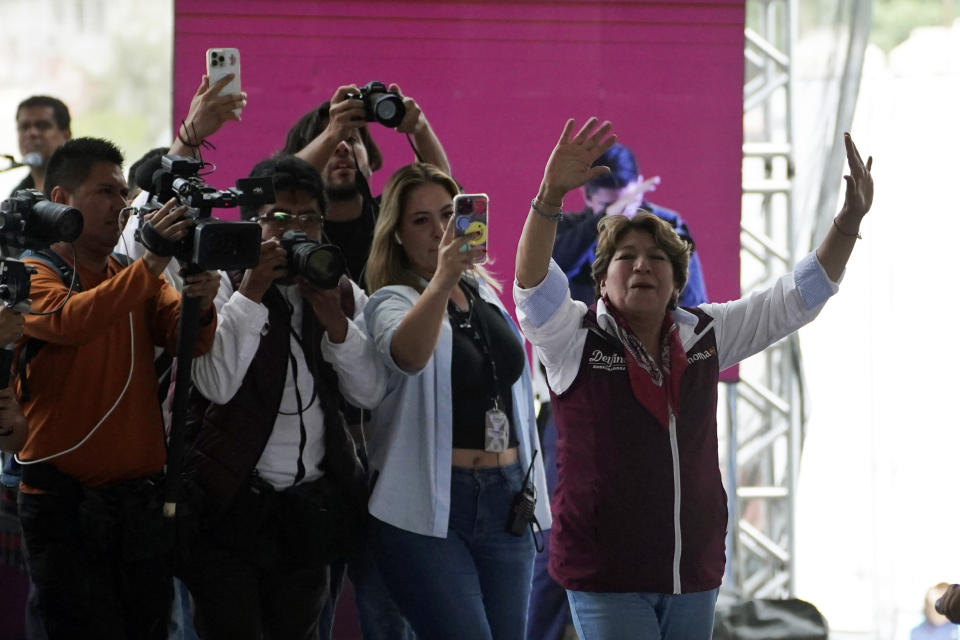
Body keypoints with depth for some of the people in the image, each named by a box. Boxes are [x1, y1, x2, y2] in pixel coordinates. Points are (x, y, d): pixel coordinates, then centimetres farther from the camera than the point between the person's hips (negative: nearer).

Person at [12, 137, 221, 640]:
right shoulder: (33, 276, -4)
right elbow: (71, 322, -26)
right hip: (66, 498, -5)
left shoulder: (136, 278, 14)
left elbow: (184, 340, -3)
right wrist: (151, 264, -33)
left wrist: (199, 307, -26)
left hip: (139, 498, 5)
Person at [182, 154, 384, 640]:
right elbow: (216, 385, -18)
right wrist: (251, 291, -19)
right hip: (232, 504, -5)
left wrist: (330, 314, -11)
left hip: (310, 507, 5)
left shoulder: (343, 295, 11)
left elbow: (368, 394, 1)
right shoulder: (223, 285, -3)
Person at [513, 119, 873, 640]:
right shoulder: (576, 339, -4)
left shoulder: (705, 335, 9)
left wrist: (850, 220, -1)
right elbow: (533, 284, -21)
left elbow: (798, 297, 11)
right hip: (604, 573, -5)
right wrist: (551, 194, -37)